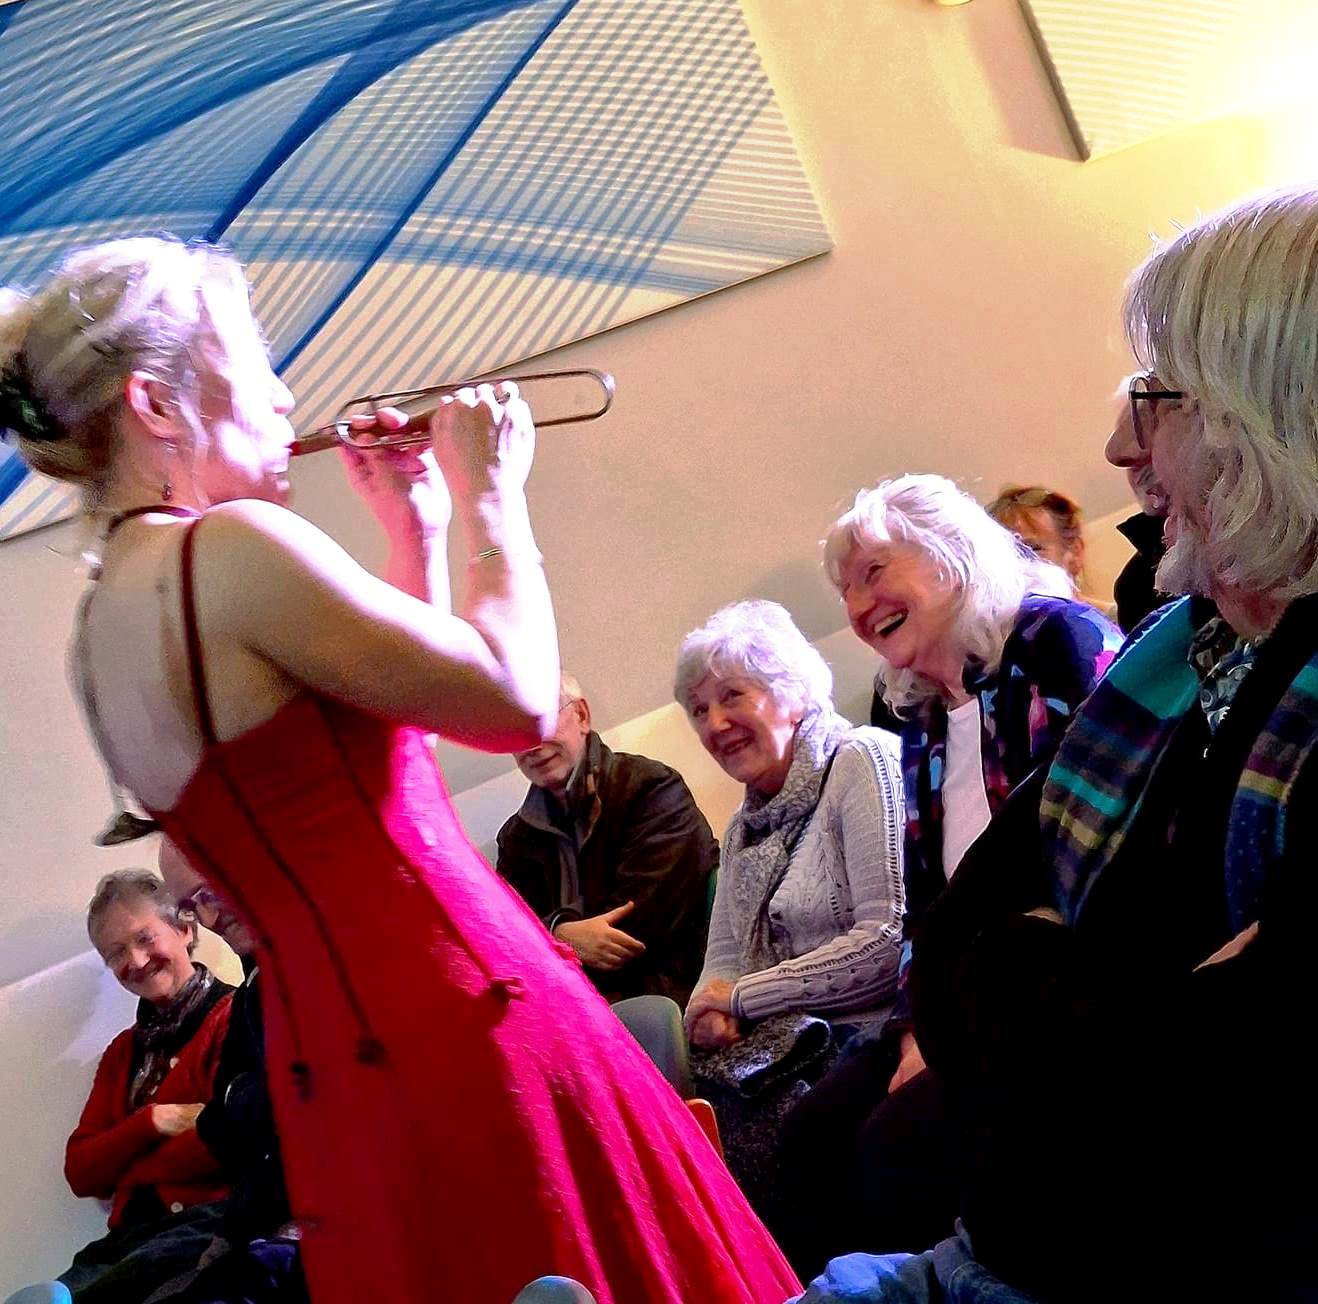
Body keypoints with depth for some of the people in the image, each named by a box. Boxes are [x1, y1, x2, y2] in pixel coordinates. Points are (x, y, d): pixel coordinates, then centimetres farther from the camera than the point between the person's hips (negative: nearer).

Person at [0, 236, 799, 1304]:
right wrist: (491, 493, -2)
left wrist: (416, 529, 17)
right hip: (462, 1025, -9)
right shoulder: (232, 546, -14)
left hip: (332, 1061, 9)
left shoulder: (104, 624, 15)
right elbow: (517, 699, -15)